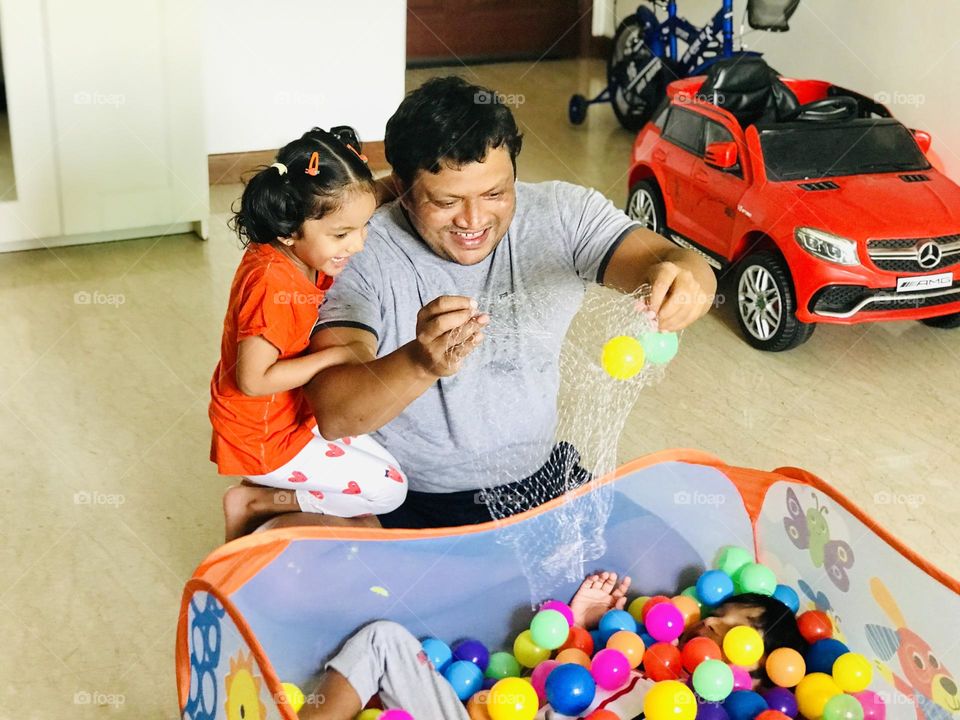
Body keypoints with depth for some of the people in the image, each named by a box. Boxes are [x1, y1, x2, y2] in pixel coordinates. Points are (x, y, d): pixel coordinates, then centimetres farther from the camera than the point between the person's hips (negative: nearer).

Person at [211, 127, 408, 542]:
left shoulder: (301, 254, -4)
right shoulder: (272, 283, -30)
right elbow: (253, 379, -30)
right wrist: (336, 356, -25)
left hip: (295, 413, 9)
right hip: (265, 437, -9)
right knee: (389, 488, -6)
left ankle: (270, 488, 16)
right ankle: (253, 503, 1)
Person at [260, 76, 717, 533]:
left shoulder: (560, 215, -6)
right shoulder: (361, 256, -17)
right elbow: (332, 416, -27)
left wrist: (682, 278, -42)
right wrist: (421, 363, -46)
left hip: (534, 484, 3)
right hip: (397, 503, -2)